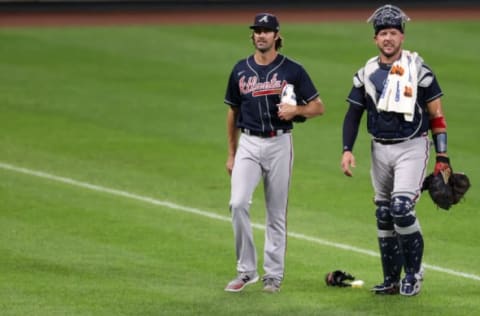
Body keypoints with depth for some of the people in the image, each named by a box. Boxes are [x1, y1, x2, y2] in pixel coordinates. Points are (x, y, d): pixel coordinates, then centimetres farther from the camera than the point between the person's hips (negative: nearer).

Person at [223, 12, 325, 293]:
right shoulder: (241, 70, 7)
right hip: (248, 144, 2)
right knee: (238, 203, -14)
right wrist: (231, 154, 14)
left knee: (277, 213, 3)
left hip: (279, 144, -2)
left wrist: (295, 110, -18)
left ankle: (274, 275, 12)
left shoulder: (293, 70, -1)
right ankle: (246, 270, -5)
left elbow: (318, 107, 2)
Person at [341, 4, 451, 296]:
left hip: (412, 148, -5)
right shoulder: (367, 73, 5)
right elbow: (354, 114, 10)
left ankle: (414, 272, 0)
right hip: (380, 149, 5)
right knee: (384, 215, 8)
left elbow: (436, 113, -3)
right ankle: (391, 280, 18)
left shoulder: (418, 69, -6)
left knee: (401, 207, -18)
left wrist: (442, 157, -7)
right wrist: (347, 150, -3)